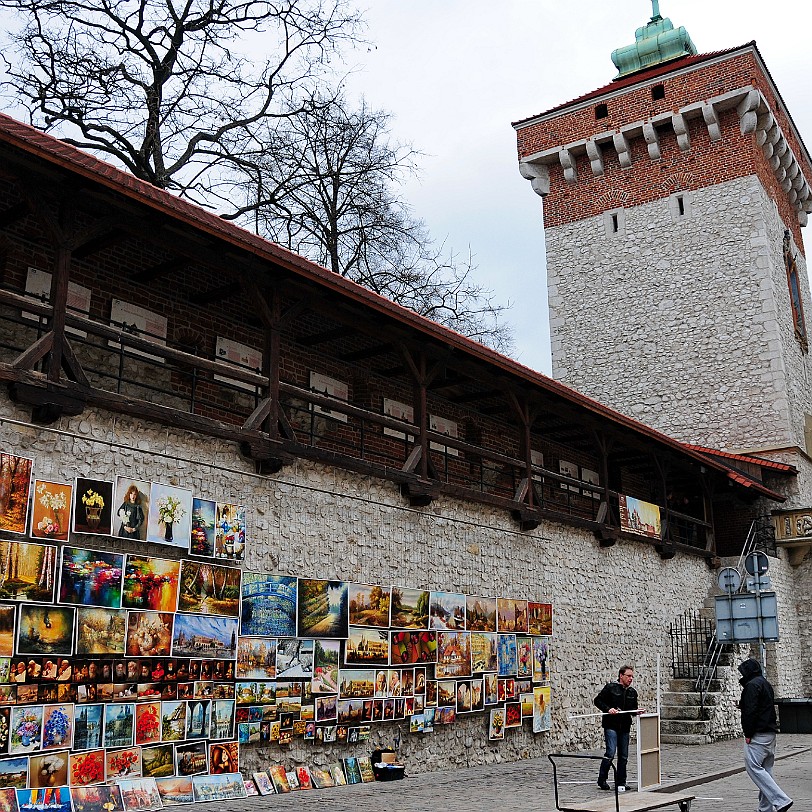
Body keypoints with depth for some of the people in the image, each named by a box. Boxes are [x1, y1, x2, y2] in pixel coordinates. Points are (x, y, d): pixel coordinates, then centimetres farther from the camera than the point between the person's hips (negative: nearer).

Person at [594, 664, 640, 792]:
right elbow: (597, 701, -3)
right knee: (610, 753, -14)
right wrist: (608, 709, -17)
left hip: (625, 727, 6)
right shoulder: (610, 688, -5)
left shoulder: (632, 692, 13)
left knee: (623, 756, 8)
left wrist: (636, 711, 1)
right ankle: (602, 780, 1)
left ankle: (620, 783, 19)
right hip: (611, 725, -6)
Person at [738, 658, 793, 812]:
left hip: (758, 734, -10)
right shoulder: (766, 684, 19)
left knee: (753, 767, -10)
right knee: (766, 769, 11)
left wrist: (748, 733, -15)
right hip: (770, 733, 10)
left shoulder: (752, 685, -12)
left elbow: (750, 711, -19)